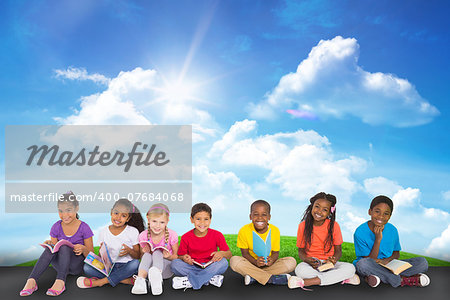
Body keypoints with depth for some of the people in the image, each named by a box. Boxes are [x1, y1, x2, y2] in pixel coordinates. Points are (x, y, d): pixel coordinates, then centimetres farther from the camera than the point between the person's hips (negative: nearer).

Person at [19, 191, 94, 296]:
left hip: (77, 266, -3)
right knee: (50, 248, -27)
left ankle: (60, 282, -44)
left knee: (64, 246, -31)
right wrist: (50, 244, -11)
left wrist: (83, 249, -24)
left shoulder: (84, 227, -7)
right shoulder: (56, 227, 3)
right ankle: (31, 281, -38)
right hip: (59, 264, 3)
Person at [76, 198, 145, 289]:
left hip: (126, 267, -2)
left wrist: (129, 251, -19)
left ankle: (99, 282, -24)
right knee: (87, 267, -21)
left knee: (135, 263, -34)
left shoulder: (133, 231, -1)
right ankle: (127, 280, -24)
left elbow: (138, 256, 1)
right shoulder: (104, 232, 5)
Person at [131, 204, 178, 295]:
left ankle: (156, 277, -54)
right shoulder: (143, 236, -10)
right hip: (148, 268, 2)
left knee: (157, 252, -27)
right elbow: (141, 257, 5)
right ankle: (140, 280, -47)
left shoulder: (172, 235, -15)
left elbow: (177, 256, -3)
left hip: (166, 268, -2)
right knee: (147, 254, -26)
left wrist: (169, 257, -25)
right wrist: (144, 253, -18)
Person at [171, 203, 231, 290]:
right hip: (192, 268, 0)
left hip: (210, 267, 0)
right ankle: (210, 279, -26)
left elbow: (229, 254, -2)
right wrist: (184, 258, -23)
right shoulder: (186, 237, -4)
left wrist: (222, 253, -26)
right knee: (175, 263, -25)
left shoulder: (217, 235, -5)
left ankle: (189, 281, -28)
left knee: (223, 262, -30)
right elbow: (180, 256, 2)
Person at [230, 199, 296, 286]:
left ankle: (254, 277, -24)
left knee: (292, 262, -21)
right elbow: (245, 253, -8)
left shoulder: (275, 231, -9)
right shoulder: (244, 231, -14)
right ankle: (272, 278, -27)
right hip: (251, 264, -1)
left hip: (268, 265, 2)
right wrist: (255, 262, -28)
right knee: (234, 260, -31)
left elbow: (276, 252, -2)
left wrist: (272, 260, -26)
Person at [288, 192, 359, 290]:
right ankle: (343, 278, -25)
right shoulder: (303, 226, -3)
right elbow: (301, 251, 2)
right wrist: (307, 260, -21)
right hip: (311, 264, -1)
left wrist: (334, 260, -21)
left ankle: (306, 282, -29)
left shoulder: (333, 225, -2)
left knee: (350, 268, -28)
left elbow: (338, 250, 2)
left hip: (329, 264, 1)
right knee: (300, 269, -34)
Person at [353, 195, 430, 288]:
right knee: (363, 263, -40)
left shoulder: (392, 230, -2)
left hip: (388, 266, 4)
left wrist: (386, 260, -13)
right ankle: (402, 280, -21)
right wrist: (378, 239, -27)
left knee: (422, 262, -11)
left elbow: (396, 253, 10)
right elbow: (370, 260, -15)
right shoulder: (360, 232, -16)